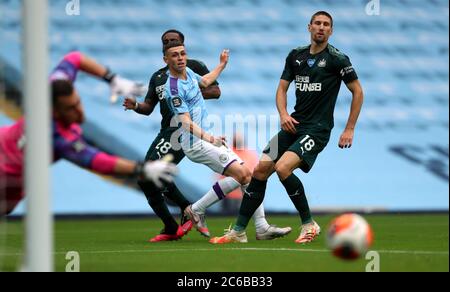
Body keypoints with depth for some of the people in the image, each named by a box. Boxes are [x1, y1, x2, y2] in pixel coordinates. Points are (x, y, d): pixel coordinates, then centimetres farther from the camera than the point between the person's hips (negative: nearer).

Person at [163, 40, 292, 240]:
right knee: (240, 173, -19)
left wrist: (222, 65, 43)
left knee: (247, 174, 1)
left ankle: (262, 227, 2)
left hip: (208, 138, 9)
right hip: (196, 143, -9)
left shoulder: (188, 73, 9)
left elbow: (205, 81, 34)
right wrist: (209, 139, -40)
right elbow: (186, 122, -27)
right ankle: (197, 210, -8)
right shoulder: (174, 88, -19)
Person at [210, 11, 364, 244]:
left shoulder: (337, 59, -6)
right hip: (293, 126, 6)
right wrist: (283, 114, -3)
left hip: (317, 129, -6)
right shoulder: (296, 55, 10)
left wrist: (349, 129, -4)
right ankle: (238, 231, 7)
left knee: (283, 168, -26)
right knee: (260, 171, -2)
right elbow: (282, 87, 16)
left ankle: (309, 224, -10)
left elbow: (357, 92, -2)